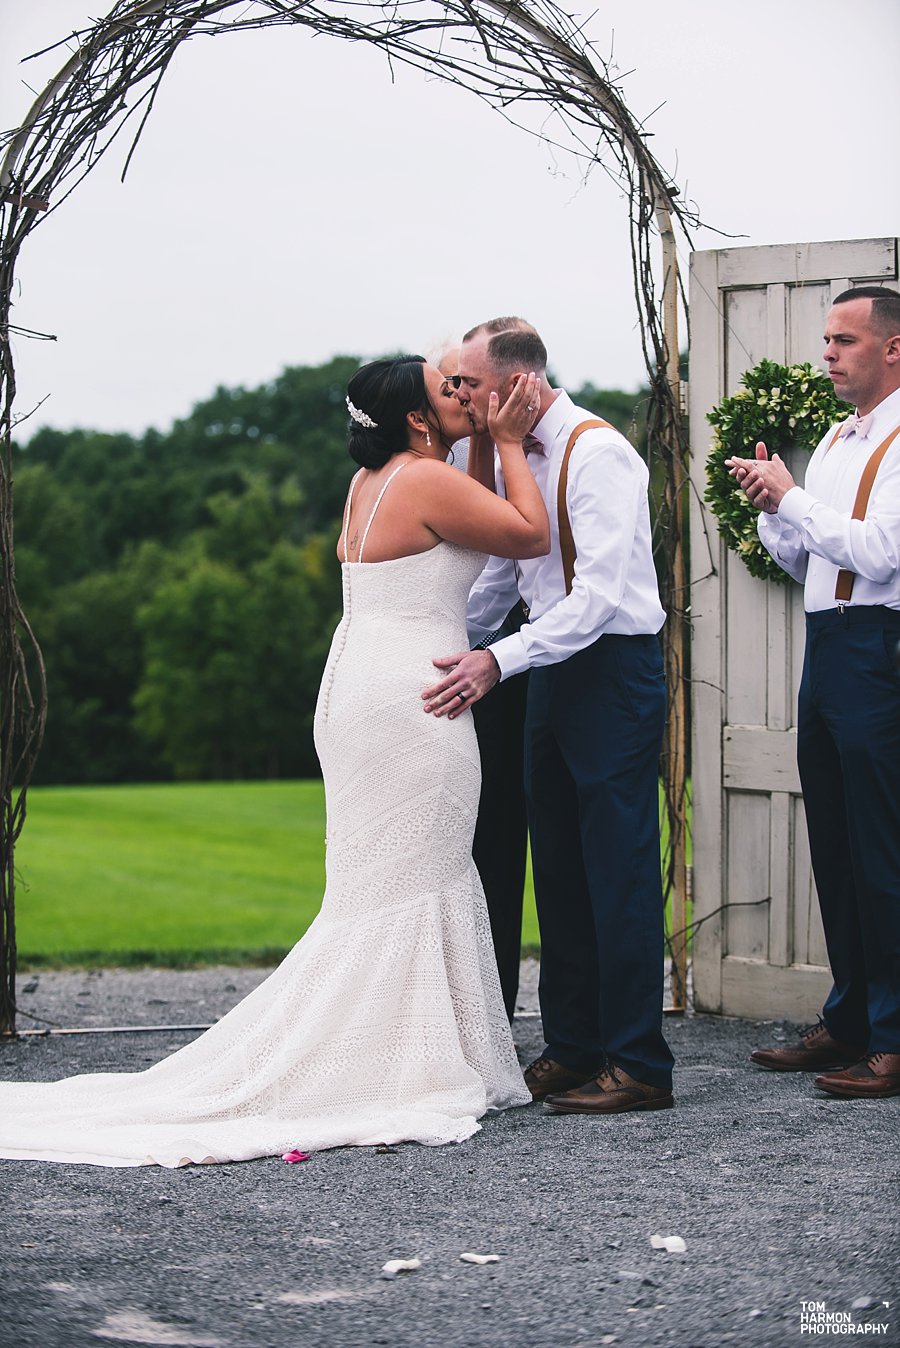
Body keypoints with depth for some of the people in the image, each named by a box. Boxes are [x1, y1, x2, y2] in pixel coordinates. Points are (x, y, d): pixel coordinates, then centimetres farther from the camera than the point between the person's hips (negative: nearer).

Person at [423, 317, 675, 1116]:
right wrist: (448, 648, 14)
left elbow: (599, 591, -24)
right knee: (559, 870, 11)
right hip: (553, 672, 9)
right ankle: (572, 1049, 19)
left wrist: (499, 660, -29)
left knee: (619, 872, -6)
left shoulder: (597, 453, -16)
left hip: (615, 671, -9)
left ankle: (639, 1066, -1)